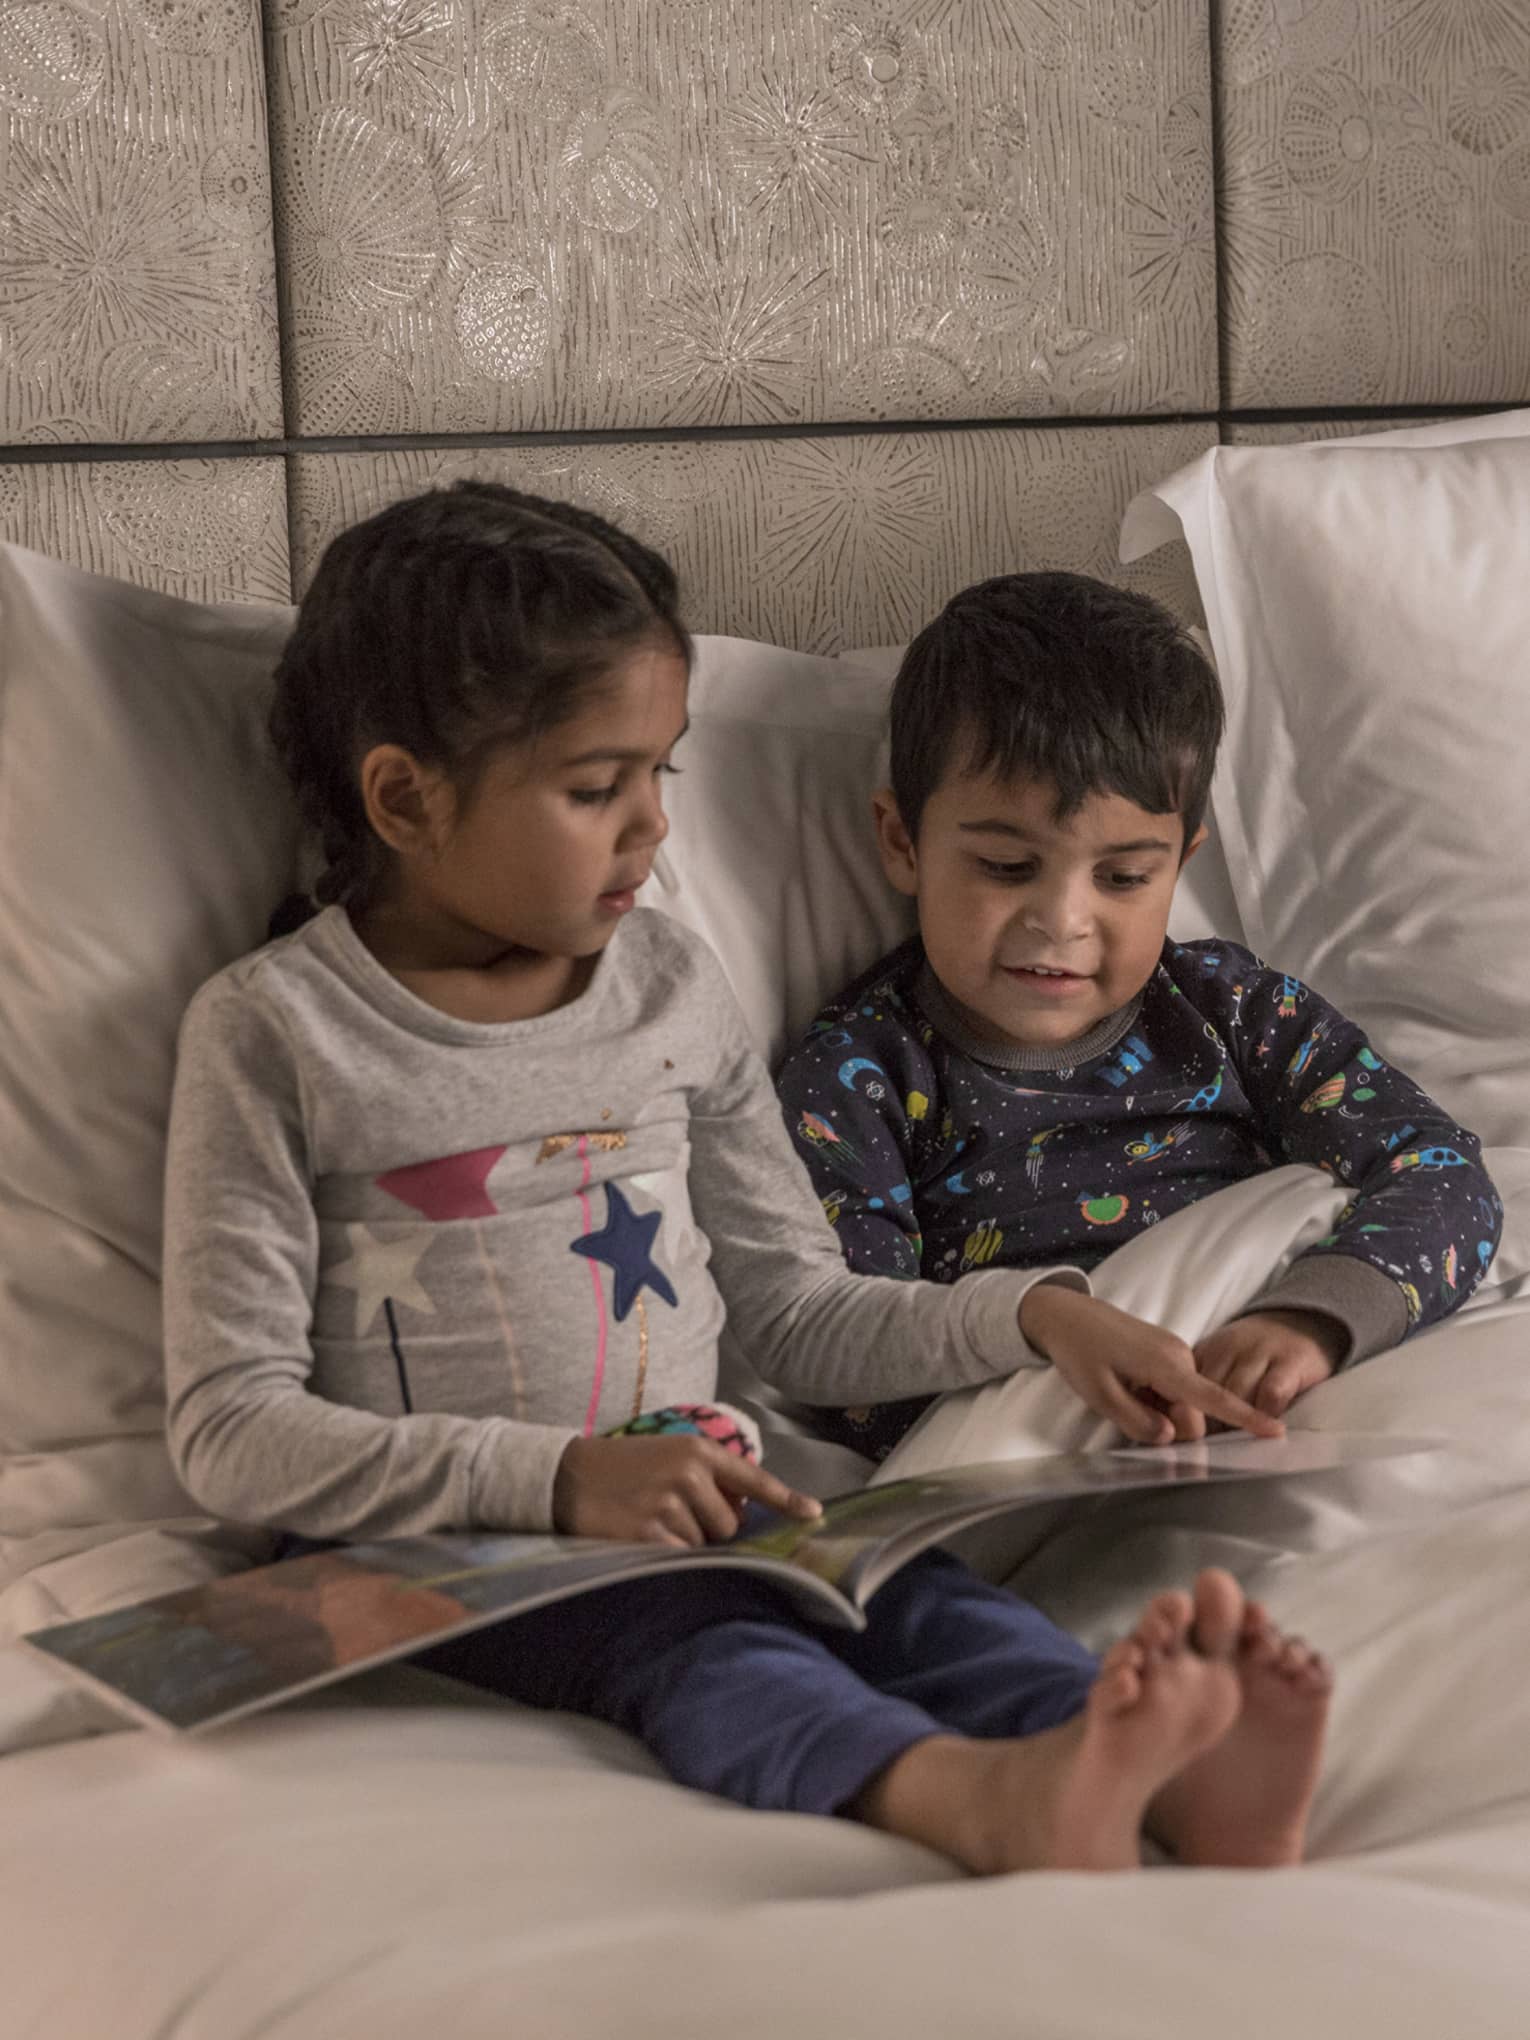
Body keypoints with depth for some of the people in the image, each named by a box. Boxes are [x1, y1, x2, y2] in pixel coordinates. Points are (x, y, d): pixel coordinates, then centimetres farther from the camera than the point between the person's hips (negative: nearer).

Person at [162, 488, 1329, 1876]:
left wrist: (1038, 1314, 2)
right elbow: (231, 1431, -8)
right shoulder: (273, 1031, -2)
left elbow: (800, 1315, 20)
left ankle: (1177, 1779, -55)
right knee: (679, 1633, -36)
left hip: (704, 1496, 4)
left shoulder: (672, 989, 14)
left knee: (912, 1587, -29)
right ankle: (974, 1792, -63)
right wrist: (557, 1476, -21)